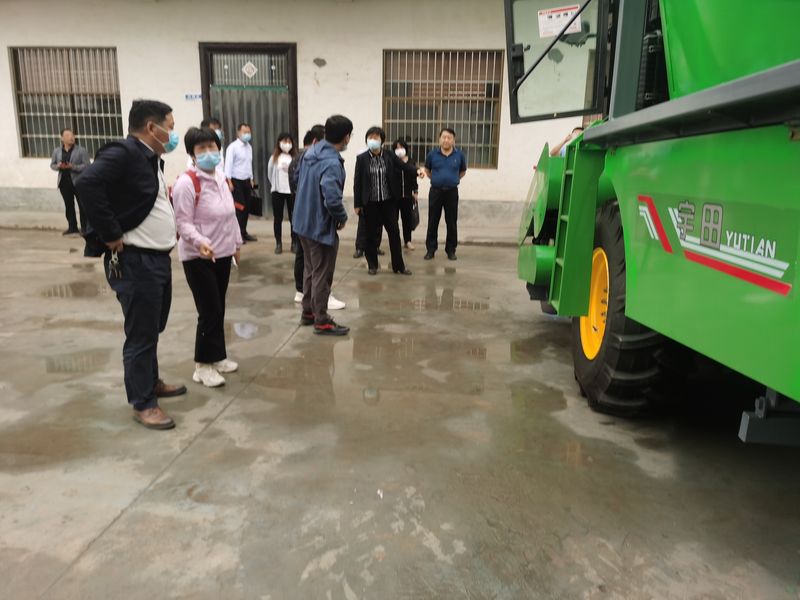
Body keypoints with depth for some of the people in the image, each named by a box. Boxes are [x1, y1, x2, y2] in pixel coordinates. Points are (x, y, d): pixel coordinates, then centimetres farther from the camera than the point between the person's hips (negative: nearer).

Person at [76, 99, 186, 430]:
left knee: (153, 328, 21)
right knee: (141, 334, 1)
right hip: (135, 262, -9)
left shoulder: (151, 158, 13)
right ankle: (143, 402, 15)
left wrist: (167, 228, 10)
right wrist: (112, 235, -25)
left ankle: (151, 382, 38)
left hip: (158, 258, 9)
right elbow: (87, 183, -30)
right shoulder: (123, 152, -16)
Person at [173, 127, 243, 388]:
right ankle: (203, 366, 10)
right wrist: (200, 241, -35)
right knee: (209, 311, -4)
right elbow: (183, 223, -19)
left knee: (219, 309, 14)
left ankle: (217, 356, 28)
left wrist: (236, 242, 19)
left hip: (222, 254, 8)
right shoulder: (186, 183, -17)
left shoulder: (221, 178, 9)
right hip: (198, 257, -7)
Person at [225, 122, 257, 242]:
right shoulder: (233, 146, -10)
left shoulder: (249, 147, 11)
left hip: (246, 181, 7)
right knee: (239, 207, -6)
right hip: (236, 181, -7)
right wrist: (229, 181, -19)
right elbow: (228, 164, -14)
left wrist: (251, 179, 16)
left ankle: (244, 233, 18)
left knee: (246, 207, 9)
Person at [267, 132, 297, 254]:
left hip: (293, 191, -2)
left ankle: (294, 243, 15)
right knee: (278, 218, 7)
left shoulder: (295, 158, -5)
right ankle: (278, 243, 16)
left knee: (293, 218, 5)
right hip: (277, 191, 2)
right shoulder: (274, 158, 1)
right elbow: (270, 174, 12)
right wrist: (275, 185, 15)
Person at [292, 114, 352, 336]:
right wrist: (342, 218, -15)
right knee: (322, 275, 3)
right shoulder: (332, 163, -26)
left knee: (310, 269, 21)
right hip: (321, 226, -9)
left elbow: (297, 176, 18)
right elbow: (332, 199, -33)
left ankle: (308, 312, 33)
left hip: (303, 221, 9)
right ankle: (322, 322, 14)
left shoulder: (310, 151, 3)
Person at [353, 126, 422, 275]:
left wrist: (417, 170, -28)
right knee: (371, 234, 8)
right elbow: (357, 182, -3)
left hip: (388, 201, 2)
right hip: (370, 203, -2)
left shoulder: (389, 156, 1)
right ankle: (373, 265, 22)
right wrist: (357, 204, -4)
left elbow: (404, 166, -6)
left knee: (394, 232, 5)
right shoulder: (362, 158, -4)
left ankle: (399, 266, 15)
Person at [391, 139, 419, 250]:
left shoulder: (411, 162, 7)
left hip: (408, 195, 3)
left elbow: (414, 178, 11)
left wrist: (415, 191, 9)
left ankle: (407, 241, 16)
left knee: (407, 217, 7)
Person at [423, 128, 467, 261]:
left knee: (452, 222, 5)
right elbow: (427, 170, 17)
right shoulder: (432, 154, -1)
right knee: (433, 222, 4)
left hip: (452, 192, 0)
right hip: (435, 191, 0)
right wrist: (436, 179, 12)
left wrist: (453, 179, 9)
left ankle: (451, 250, 15)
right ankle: (431, 249, 13)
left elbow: (463, 171, 16)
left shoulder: (459, 155, -2)